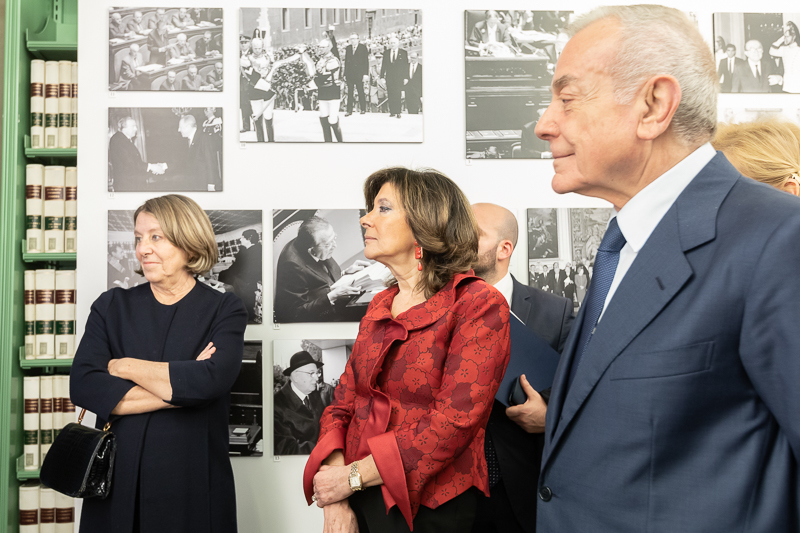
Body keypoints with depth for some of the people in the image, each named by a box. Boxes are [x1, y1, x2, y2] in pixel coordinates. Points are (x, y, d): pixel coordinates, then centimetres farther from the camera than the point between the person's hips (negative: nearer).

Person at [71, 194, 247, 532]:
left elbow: (210, 380, -20)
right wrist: (179, 387, -13)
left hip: (193, 482, -2)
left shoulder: (224, 311, -2)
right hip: (116, 481, 2)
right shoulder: (112, 307, 5)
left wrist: (122, 366, -10)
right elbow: (82, 386, -9)